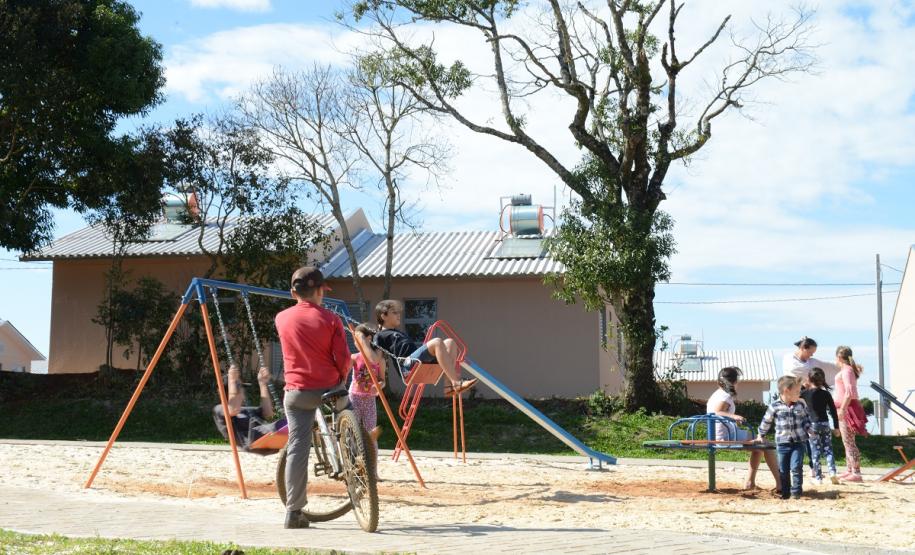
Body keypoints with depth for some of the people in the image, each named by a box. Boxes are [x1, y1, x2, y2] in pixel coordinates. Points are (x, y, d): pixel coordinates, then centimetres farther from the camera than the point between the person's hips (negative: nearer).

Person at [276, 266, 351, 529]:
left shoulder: (282, 318, 3)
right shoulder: (330, 319, -5)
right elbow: (343, 357, -7)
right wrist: (341, 378, 12)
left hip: (297, 392, 1)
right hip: (328, 389, -1)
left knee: (297, 448, 0)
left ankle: (293, 511, -2)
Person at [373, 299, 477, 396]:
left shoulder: (399, 333, 37)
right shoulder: (380, 336, 10)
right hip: (409, 363, -9)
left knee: (450, 342, -4)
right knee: (437, 342, -29)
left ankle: (450, 384, -21)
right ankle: (457, 382, -40)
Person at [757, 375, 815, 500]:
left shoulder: (801, 405, 3)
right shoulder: (775, 406, -5)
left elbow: (806, 420, 15)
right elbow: (766, 421, 6)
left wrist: (810, 431, 1)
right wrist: (761, 435, 13)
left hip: (798, 442, 0)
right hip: (782, 443, 0)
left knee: (796, 467, -10)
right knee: (783, 470, 6)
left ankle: (796, 491, 0)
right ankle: (784, 492, 17)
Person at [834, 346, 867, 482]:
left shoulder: (846, 370, -14)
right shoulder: (849, 369, 16)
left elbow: (849, 392, -23)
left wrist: (842, 409, -24)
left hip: (847, 408, -10)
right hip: (846, 409, 10)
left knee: (849, 442, -11)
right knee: (847, 442, 15)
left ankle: (856, 473, -12)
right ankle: (850, 471, 21)